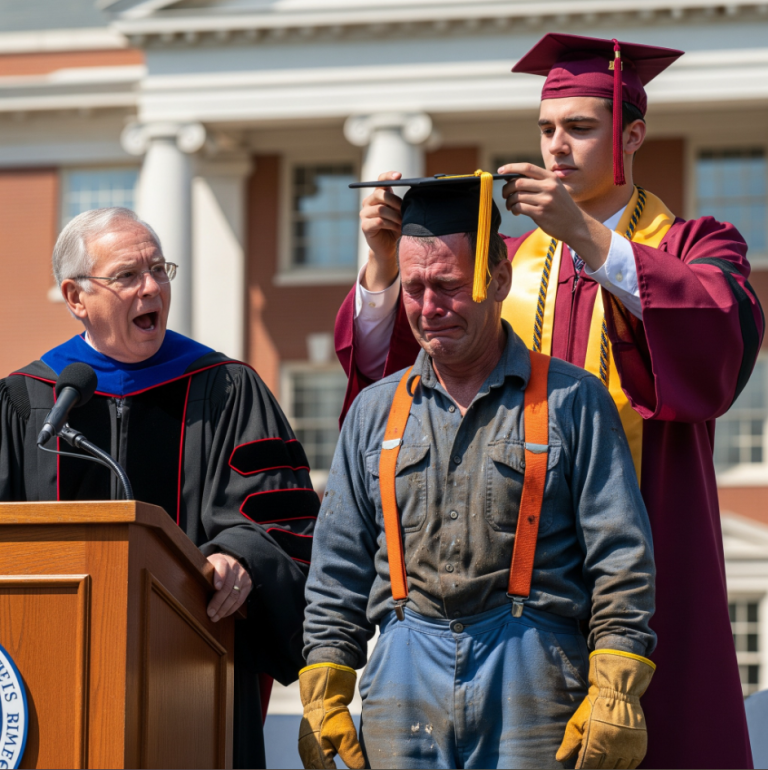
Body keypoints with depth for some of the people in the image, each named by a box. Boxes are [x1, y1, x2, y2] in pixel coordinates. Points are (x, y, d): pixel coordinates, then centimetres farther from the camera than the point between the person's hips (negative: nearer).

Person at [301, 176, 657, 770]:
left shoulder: (572, 402, 5)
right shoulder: (375, 413, 15)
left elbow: (622, 561, 1)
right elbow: (337, 570, 15)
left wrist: (616, 695, -9)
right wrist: (322, 697, 6)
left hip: (530, 682, -2)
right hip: (404, 679, 3)